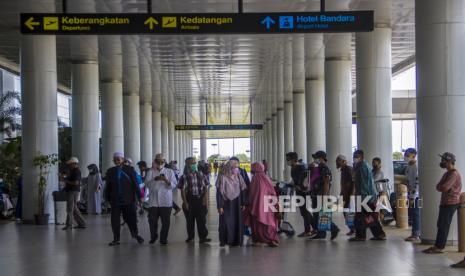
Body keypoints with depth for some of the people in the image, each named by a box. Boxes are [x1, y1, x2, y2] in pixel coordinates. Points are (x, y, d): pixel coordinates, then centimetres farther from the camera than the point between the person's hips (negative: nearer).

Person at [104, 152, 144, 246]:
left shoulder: (130, 169, 0)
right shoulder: (110, 171, 7)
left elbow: (135, 184, -1)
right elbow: (107, 186, 10)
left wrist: (139, 196, -3)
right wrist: (107, 198, 9)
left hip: (128, 199, -2)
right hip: (115, 200, 2)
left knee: (131, 218, 7)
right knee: (115, 220, 2)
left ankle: (135, 234, 30)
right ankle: (116, 239, 12)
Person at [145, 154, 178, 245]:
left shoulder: (170, 172, 9)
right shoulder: (150, 171, 8)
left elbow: (174, 185, 0)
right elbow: (147, 184, -5)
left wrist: (167, 181, -20)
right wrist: (155, 179, -23)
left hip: (166, 202, 0)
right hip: (153, 202, 0)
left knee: (165, 221, 0)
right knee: (152, 220, 0)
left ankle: (163, 239, 14)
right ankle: (153, 237, 24)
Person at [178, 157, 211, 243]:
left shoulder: (201, 175, 8)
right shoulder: (184, 177, -2)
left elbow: (205, 187, 10)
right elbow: (182, 190, -4)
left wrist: (205, 197, -3)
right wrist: (185, 202, -9)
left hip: (200, 200, 2)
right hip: (189, 200, -2)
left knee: (202, 219, -1)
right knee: (190, 220, 8)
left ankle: (203, 237, 2)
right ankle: (190, 236, 20)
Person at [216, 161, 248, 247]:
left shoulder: (238, 176, 3)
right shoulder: (223, 177, -10)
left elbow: (243, 190, 6)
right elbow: (219, 192, -11)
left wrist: (243, 203, 3)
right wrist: (220, 206, -14)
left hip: (236, 203, 4)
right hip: (226, 203, -4)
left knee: (237, 222, 4)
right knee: (225, 221, -3)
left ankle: (236, 240, 13)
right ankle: (223, 240, 10)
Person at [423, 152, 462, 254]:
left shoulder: (454, 174, -15)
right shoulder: (447, 173, 18)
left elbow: (444, 188, -25)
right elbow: (438, 187, 13)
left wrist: (440, 187, -3)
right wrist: (442, 187, -8)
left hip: (450, 203, -10)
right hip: (445, 202, 10)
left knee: (443, 225, -8)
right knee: (441, 225, 11)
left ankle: (439, 247, -6)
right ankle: (437, 246, 15)